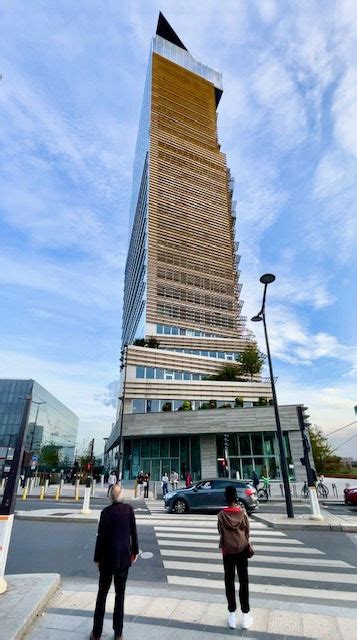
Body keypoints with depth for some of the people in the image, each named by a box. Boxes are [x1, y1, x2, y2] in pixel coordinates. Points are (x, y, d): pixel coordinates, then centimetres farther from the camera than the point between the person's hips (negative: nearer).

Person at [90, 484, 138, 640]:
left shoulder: (106, 512, -14)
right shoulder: (129, 509, -9)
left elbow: (101, 536, -9)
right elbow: (133, 532, -3)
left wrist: (97, 558, 2)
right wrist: (135, 551, 10)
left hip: (108, 556, -1)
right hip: (124, 556, 1)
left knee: (102, 593, 16)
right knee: (120, 594, 15)